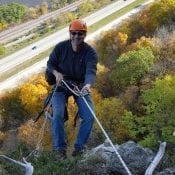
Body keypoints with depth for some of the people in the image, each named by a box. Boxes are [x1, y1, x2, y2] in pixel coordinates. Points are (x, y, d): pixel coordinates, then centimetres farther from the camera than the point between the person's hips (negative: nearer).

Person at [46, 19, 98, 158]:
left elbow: (91, 71, -30)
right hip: (61, 85, 0)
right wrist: (56, 73, -21)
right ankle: (60, 147, -3)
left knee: (89, 116, -14)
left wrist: (88, 85, -51)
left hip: (81, 86, 0)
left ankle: (79, 146, 6)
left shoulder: (90, 52, -14)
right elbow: (50, 64, 2)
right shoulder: (61, 47, -9)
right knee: (58, 115, -21)